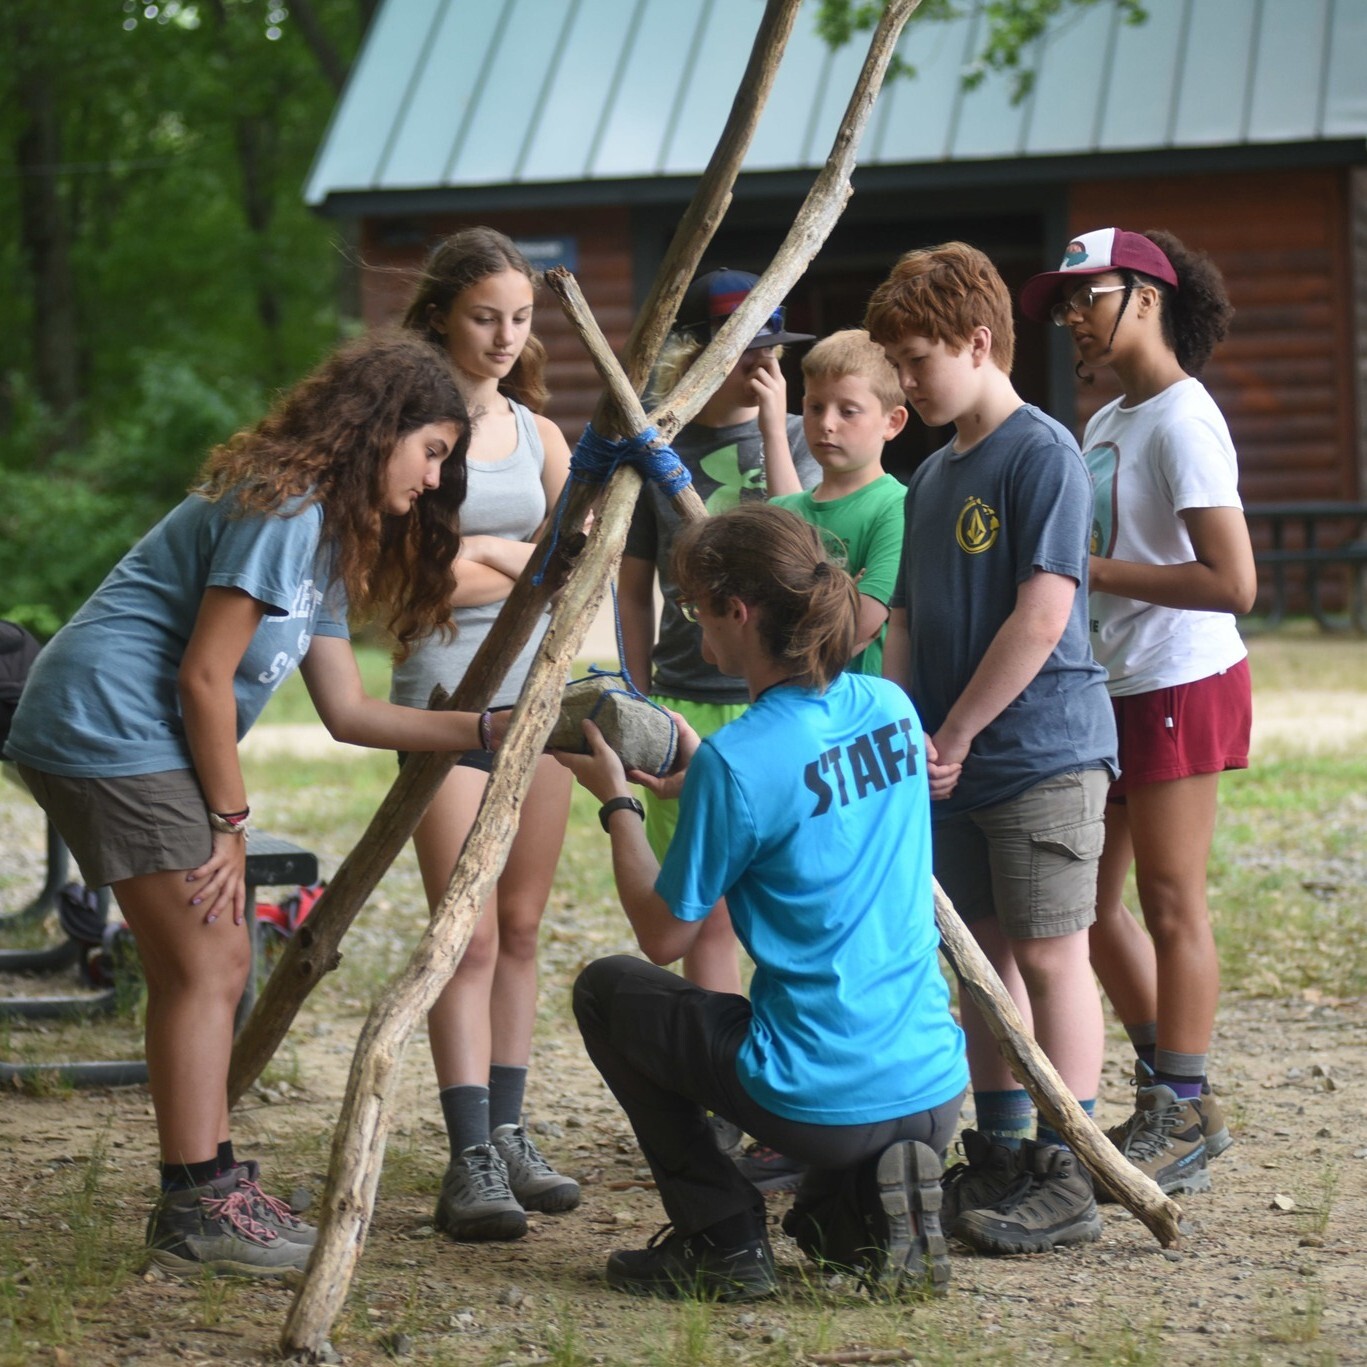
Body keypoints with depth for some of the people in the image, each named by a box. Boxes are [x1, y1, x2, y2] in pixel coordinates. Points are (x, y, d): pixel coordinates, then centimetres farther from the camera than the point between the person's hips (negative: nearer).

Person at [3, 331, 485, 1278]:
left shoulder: (327, 536, 17)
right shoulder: (282, 509, -15)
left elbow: (348, 711, 14)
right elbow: (203, 679, -17)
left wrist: (489, 730, 10)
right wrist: (230, 820, -10)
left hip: (137, 743, 11)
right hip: (109, 729, -11)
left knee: (213, 965, 11)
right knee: (204, 966, -8)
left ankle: (213, 1193, 17)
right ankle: (199, 1214, -2)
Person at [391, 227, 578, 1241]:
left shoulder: (537, 432, 12)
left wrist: (486, 552, -13)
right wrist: (527, 562, -6)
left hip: (534, 689, 5)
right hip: (446, 692, -5)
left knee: (521, 930, 8)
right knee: (468, 937, -8)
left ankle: (509, 1136, 15)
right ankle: (471, 1159, -7)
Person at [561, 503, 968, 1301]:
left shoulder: (737, 763, -18)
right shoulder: (892, 709, 4)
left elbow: (664, 937, -6)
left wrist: (618, 803, 5)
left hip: (823, 1104, -7)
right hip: (939, 1093, 7)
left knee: (608, 991, 16)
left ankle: (723, 1241, 10)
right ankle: (865, 1199, 11)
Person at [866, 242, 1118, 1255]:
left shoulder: (1043, 453, -11)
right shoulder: (932, 477, 15)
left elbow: (1043, 614, -18)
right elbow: (907, 621, 18)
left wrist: (954, 732, -15)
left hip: (1043, 751, -8)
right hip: (951, 762, 8)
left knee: (1049, 955, -5)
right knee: (984, 953, 13)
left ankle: (1067, 1179, 0)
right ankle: (1000, 1159, 22)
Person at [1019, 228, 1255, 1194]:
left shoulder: (1181, 420, -14)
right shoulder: (1106, 424, 14)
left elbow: (1231, 582, -23)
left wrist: (1092, 569, -20)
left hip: (1180, 686, -9)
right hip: (1112, 689, 9)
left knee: (1170, 902, -1)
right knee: (1088, 896, 13)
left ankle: (1186, 1115, 10)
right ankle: (1168, 1085, 25)